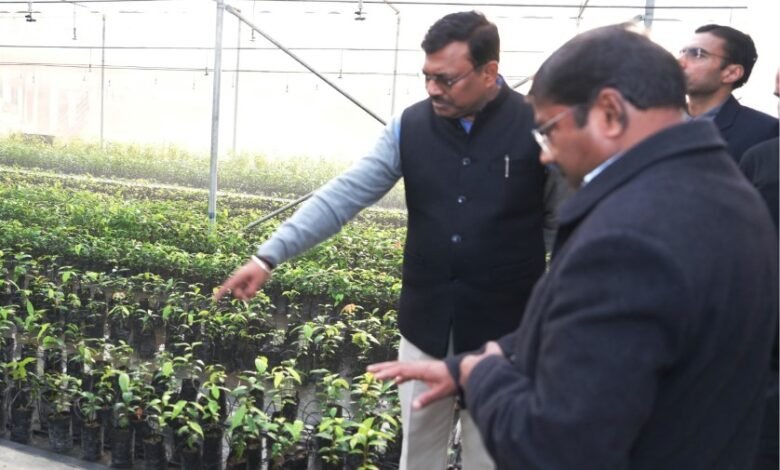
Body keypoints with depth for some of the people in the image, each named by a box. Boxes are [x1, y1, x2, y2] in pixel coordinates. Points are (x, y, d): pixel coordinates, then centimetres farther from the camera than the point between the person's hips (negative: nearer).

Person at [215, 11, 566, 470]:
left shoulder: (538, 128, -10)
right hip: (425, 325, 3)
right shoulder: (411, 126, -3)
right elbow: (343, 195, -6)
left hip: (502, 333, -2)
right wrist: (269, 256, -13)